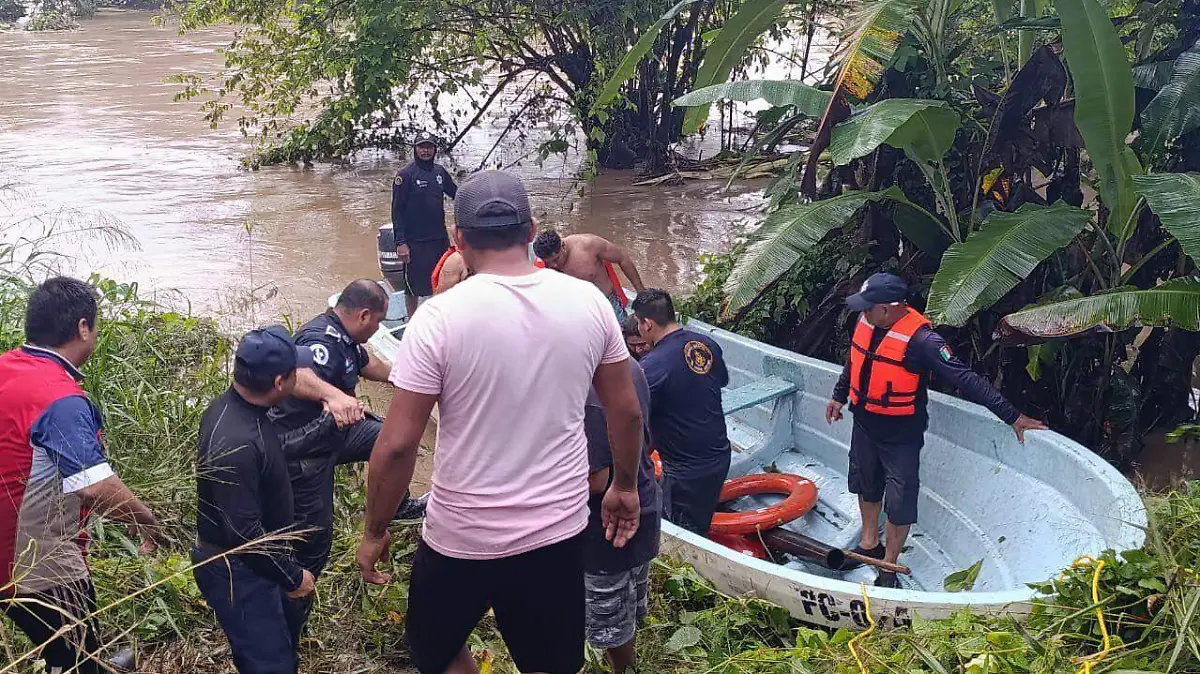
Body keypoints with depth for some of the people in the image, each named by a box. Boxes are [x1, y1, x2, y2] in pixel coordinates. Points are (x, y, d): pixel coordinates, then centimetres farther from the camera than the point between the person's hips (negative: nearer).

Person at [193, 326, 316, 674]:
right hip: (237, 572, -9)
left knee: (282, 646, 23)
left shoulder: (231, 404, -4)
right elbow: (244, 532, -30)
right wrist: (292, 576, -18)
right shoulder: (237, 444, -34)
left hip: (254, 561, 9)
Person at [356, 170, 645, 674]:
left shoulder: (440, 317, -17)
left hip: (461, 538, -3)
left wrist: (375, 532, 0)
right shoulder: (588, 302, -6)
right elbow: (627, 411, 4)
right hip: (559, 531, 3)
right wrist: (625, 486, 20)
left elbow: (397, 445, -15)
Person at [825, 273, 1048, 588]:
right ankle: (870, 545, 46)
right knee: (866, 486, 23)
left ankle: (889, 568, 23)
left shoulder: (921, 340, -29)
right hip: (864, 424, 7)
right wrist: (839, 396, 23)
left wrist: (1011, 415, -33)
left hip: (901, 435, -6)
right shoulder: (867, 322, -8)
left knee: (899, 502, 3)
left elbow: (965, 379, -31)